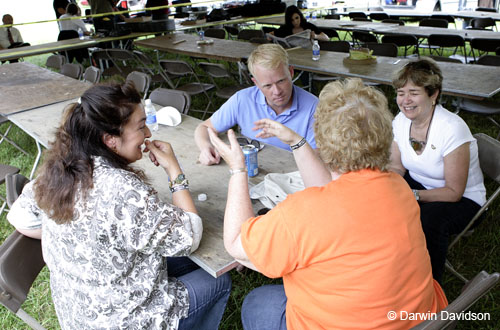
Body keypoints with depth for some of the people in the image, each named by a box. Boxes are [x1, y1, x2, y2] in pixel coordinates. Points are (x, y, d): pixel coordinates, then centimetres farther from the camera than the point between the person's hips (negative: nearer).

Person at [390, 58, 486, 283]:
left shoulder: (452, 129, -27)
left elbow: (454, 192, -23)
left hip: (464, 199, -6)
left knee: (428, 219, -37)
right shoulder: (401, 121, -9)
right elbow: (397, 168, 1)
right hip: (419, 184, 6)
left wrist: (413, 195, -35)